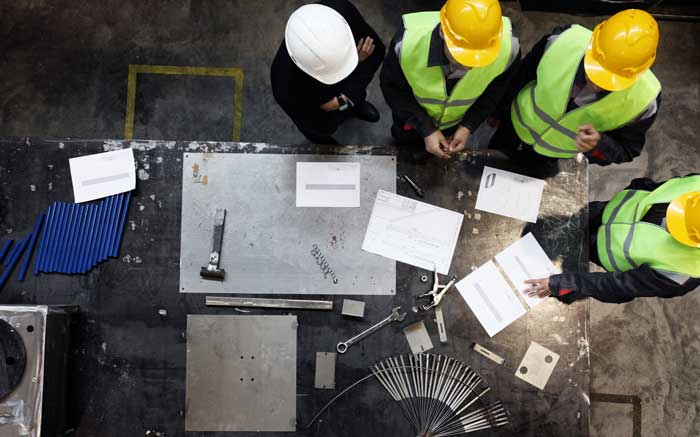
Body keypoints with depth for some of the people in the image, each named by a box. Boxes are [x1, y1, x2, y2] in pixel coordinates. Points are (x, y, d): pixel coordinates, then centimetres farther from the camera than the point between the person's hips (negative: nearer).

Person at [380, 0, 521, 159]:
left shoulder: (508, 48, -37)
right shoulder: (407, 42, -43)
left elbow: (495, 90, -13)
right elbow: (393, 88, -23)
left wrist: (468, 126, -19)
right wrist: (426, 130, -27)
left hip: (456, 121, 2)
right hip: (411, 118, -1)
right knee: (404, 147, 32)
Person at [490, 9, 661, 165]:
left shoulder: (644, 98, -35)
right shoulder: (563, 41, -36)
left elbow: (627, 150, -17)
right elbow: (522, 75, -14)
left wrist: (599, 144, -41)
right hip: (517, 126, 1)